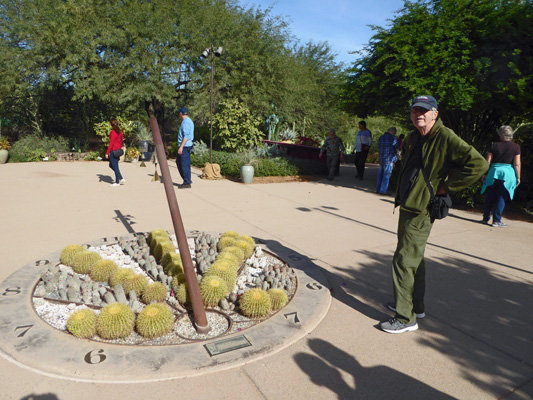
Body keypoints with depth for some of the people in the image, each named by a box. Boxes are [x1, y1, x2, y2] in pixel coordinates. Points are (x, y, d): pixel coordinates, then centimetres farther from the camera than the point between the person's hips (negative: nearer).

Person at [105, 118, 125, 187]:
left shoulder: (113, 132, -15)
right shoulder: (119, 131, 10)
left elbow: (111, 143, -17)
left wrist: (107, 153, -14)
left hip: (113, 151, -9)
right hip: (118, 150, 9)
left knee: (115, 167, 0)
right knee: (111, 165, 19)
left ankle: (117, 182, 8)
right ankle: (121, 179, 15)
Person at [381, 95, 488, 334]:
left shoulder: (445, 138, -14)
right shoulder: (411, 139, 12)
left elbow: (478, 164, -20)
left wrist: (446, 187, -16)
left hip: (421, 209, -9)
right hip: (407, 206, 9)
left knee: (404, 260, -6)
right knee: (415, 258, 19)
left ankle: (406, 318, 6)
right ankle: (416, 306, 36)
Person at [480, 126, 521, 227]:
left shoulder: (495, 145, 1)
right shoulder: (516, 146, -2)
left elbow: (488, 161, 0)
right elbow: (517, 164, -5)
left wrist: (484, 174, 7)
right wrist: (518, 177, 2)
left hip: (494, 172, 1)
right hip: (508, 173, -1)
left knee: (490, 197, 10)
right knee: (501, 197, 3)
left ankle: (485, 218, 15)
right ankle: (496, 220, 3)